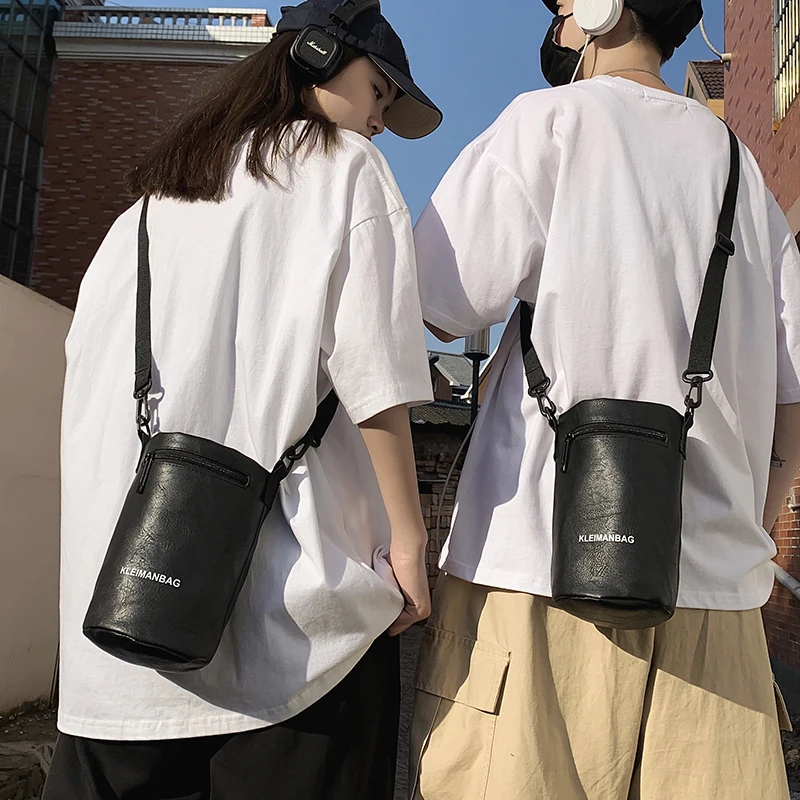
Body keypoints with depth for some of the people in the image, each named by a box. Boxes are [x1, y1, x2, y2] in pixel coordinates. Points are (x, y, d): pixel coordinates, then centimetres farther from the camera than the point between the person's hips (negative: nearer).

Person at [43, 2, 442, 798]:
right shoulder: (343, 166, 4)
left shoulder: (153, 194, 20)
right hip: (290, 585, -5)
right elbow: (369, 371, -9)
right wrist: (406, 537, -5)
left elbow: (87, 365, 15)